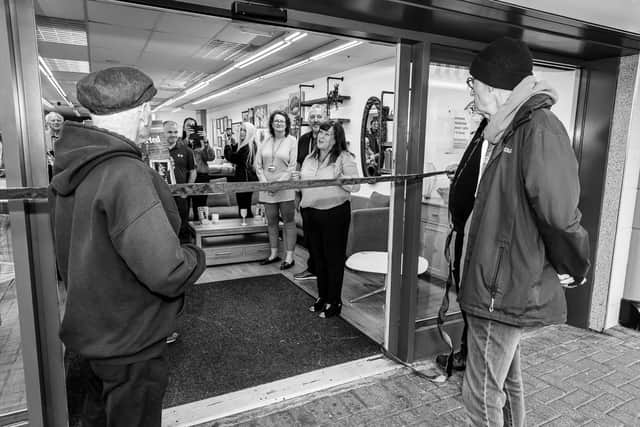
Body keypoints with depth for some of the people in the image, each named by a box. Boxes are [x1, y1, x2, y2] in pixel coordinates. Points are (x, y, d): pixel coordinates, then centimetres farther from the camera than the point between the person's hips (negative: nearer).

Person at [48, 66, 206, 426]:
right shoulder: (126, 173, -29)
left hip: (94, 326, 8)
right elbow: (167, 272, -35)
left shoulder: (70, 166, -1)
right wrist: (196, 257, -15)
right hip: (130, 338, -8)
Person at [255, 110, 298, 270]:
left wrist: (278, 183, -15)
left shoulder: (292, 141, -2)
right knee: (271, 222, 12)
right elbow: (258, 165, 8)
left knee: (289, 222, 3)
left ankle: (289, 256, 9)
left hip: (285, 188, -4)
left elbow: (293, 167, -9)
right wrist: (264, 183, -6)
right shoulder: (266, 141, 9)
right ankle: (274, 254, 25)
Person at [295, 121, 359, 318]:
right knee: (317, 256, 16)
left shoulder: (344, 158, -7)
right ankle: (322, 296, 32)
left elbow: (356, 185, -12)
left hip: (334, 213, -7)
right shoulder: (310, 158, 13)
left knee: (334, 258, 4)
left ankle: (334, 302, 17)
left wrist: (340, 178, -23)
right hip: (310, 212, 7)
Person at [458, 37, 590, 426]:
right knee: (507, 383, 24)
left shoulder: (539, 129, -21)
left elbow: (560, 212, -23)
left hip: (505, 290, -9)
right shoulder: (511, 130, 9)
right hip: (503, 285, 9)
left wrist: (573, 271, -9)